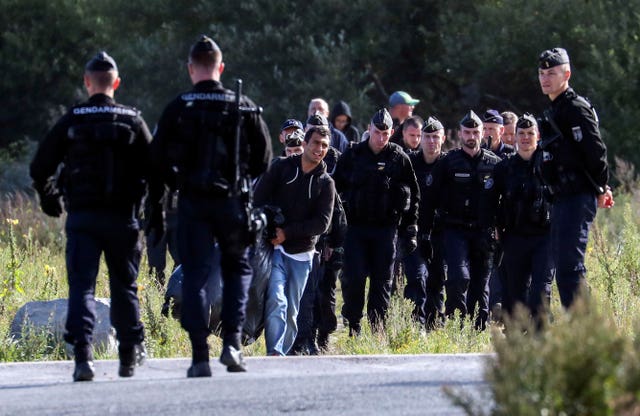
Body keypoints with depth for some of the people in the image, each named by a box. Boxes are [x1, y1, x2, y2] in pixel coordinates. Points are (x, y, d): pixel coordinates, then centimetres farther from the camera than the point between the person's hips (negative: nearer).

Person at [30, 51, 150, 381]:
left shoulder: (71, 121, 0)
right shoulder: (133, 121, 2)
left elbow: (40, 168, 1)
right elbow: (153, 169, -2)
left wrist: (49, 199, 17)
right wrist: (139, 201, 14)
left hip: (81, 217, -1)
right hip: (122, 217, 1)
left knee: (82, 284, -3)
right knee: (124, 285, 14)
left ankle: (82, 352, -20)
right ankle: (130, 354, 20)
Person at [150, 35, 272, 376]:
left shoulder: (177, 109, -4)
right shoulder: (243, 108, 0)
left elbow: (158, 160, -5)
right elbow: (263, 159, 4)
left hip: (192, 203, -1)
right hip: (232, 202, 1)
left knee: (194, 275, 3)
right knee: (237, 269, 17)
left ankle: (200, 357, -4)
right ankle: (232, 342, 2)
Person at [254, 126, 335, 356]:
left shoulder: (326, 183, 7)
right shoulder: (281, 168, 6)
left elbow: (322, 223, -2)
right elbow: (259, 197, 1)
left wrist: (287, 233, -12)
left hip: (301, 254, 2)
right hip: (274, 248, -2)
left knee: (291, 312, 5)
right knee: (276, 300, -20)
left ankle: (283, 353, 12)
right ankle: (274, 352, -27)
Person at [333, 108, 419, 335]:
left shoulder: (400, 158, 3)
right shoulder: (352, 155, 2)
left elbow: (413, 196, 9)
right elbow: (335, 188, 7)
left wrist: (410, 231, 5)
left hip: (386, 228, 0)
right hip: (355, 226, 0)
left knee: (382, 282, 2)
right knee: (353, 278, -8)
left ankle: (378, 332, 8)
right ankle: (352, 330, 1)